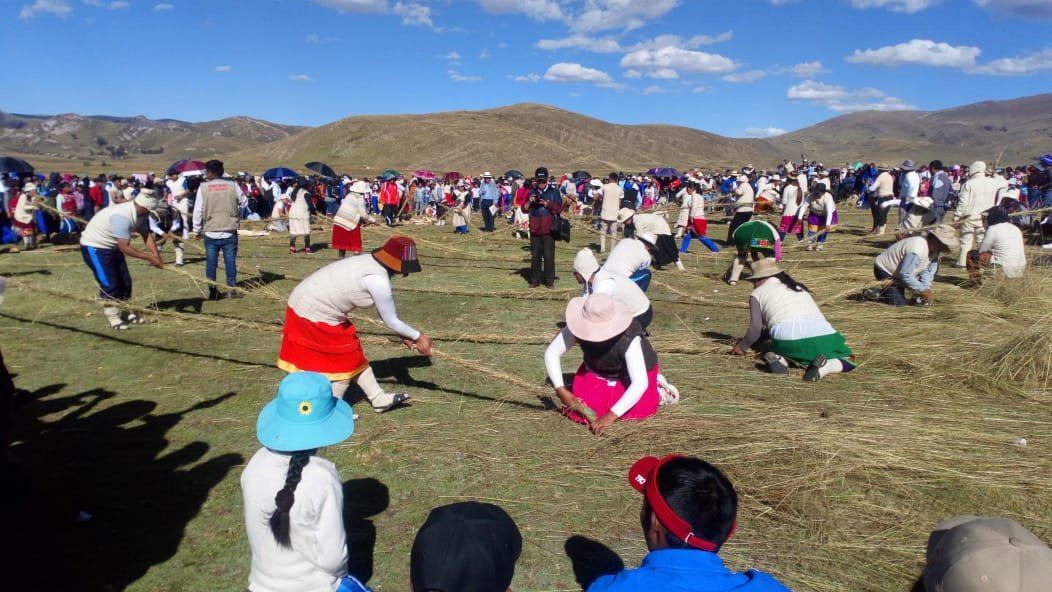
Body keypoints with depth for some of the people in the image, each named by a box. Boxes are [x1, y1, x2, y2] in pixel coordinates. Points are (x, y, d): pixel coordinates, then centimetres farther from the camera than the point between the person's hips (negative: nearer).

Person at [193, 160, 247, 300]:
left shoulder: (203, 187, -5)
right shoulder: (233, 185, -4)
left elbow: (198, 211, -3)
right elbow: (244, 202, 9)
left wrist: (197, 229, 7)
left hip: (210, 233, 0)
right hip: (229, 232, 0)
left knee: (211, 262, 9)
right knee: (230, 261, 7)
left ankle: (212, 290, 9)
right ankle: (231, 290, 9)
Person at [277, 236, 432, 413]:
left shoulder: (372, 263, 5)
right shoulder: (378, 280, -24)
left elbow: (385, 310, 14)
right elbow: (390, 320, -12)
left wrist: (404, 335, 14)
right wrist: (418, 336, 1)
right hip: (315, 314, -9)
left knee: (353, 353, 16)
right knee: (347, 359, 6)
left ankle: (378, 398, 27)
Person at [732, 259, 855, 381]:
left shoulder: (757, 294, 15)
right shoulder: (799, 287, 32)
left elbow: (756, 329, 8)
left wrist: (742, 346, 27)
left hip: (788, 340, -2)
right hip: (822, 333, 2)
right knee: (848, 360, 21)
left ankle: (780, 358, -1)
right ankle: (826, 365, -10)